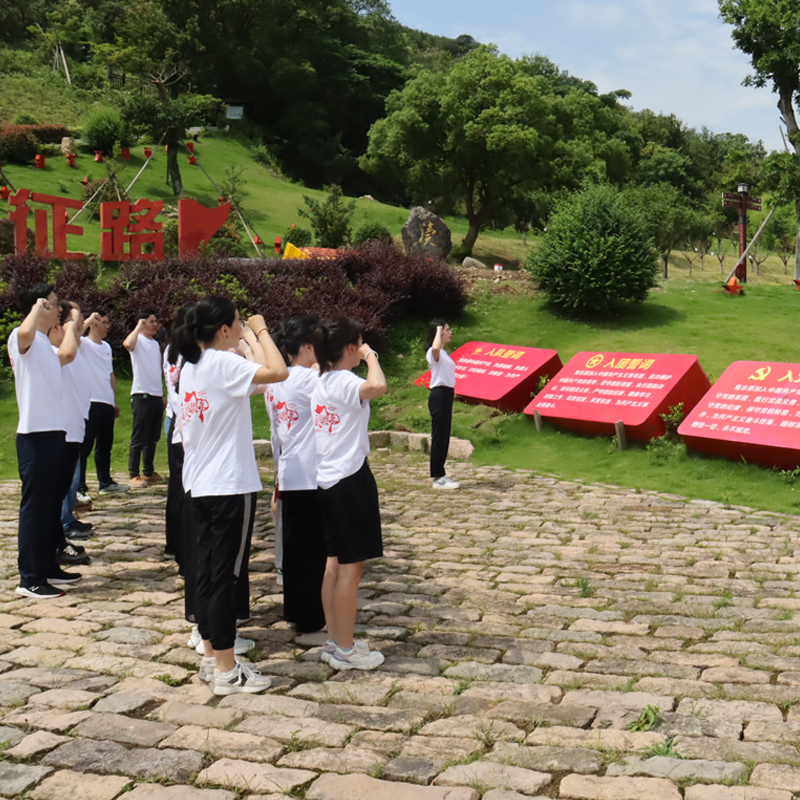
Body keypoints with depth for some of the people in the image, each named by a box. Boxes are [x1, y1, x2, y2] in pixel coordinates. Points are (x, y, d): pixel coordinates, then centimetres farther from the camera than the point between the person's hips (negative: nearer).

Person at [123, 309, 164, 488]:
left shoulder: (155, 343, 18)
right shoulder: (138, 340, -6)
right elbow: (127, 344, -32)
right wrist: (139, 326, -21)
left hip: (156, 396, 8)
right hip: (142, 395, -8)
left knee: (153, 438, 13)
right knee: (139, 439, -4)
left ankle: (149, 472, 22)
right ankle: (133, 476, 1)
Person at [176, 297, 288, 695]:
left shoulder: (190, 367, 10)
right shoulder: (223, 363, -17)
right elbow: (278, 371, -27)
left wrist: (251, 337, 22)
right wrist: (259, 331, -12)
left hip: (198, 485, 9)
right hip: (229, 486, -9)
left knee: (207, 572, 14)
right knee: (225, 576, -2)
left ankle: (211, 657, 23)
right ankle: (226, 670, 6)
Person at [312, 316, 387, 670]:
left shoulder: (320, 382, 11)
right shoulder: (345, 381, -16)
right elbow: (378, 386, -37)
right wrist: (371, 357, -19)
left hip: (326, 481, 9)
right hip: (350, 480, -9)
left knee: (334, 562, 15)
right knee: (350, 567, -2)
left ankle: (334, 641, 23)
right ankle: (345, 650, 5)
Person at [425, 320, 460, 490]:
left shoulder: (443, 353, 19)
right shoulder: (433, 352, -11)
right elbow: (435, 348, -39)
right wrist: (438, 332, -21)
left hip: (446, 395, 10)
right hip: (439, 395, -10)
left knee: (443, 437, 11)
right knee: (439, 437, -8)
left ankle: (440, 475, 16)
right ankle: (438, 478, -5)